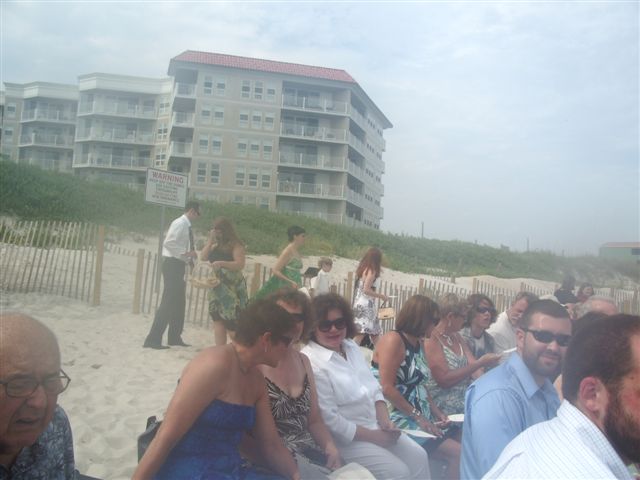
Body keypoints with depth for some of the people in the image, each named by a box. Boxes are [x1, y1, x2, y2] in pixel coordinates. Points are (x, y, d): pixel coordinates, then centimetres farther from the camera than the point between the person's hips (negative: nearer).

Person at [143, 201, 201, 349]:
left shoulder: (187, 225, 15)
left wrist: (189, 257, 7)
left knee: (179, 302, 14)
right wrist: (186, 253, -22)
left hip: (179, 264, 10)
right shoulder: (179, 223, -13)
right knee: (168, 302, -9)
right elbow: (168, 243, -23)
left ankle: (175, 338, 25)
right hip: (172, 264, -10)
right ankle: (153, 339, -4)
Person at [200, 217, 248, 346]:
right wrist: (210, 240, 0)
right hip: (217, 287, 6)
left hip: (232, 288, -6)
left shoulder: (236, 245, -5)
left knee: (231, 323, -5)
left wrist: (221, 263, -23)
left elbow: (240, 264, -15)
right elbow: (203, 257, 3)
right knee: (218, 320, 4)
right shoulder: (216, 246, 14)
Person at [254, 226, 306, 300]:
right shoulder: (288, 251, -14)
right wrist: (290, 282, -23)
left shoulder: (297, 252, 9)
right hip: (284, 288, -8)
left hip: (294, 288, 8)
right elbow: (275, 270, -18)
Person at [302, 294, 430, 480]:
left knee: (418, 456, 6)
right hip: (345, 439, -8)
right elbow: (330, 420, -24)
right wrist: (373, 436, -15)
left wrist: (385, 421, -6)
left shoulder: (351, 346, 4)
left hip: (375, 425, 8)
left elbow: (374, 388, 9)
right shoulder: (311, 364, -24)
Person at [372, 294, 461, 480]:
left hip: (421, 415, 8)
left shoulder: (418, 343, 12)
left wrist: (436, 412, 2)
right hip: (400, 417, -8)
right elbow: (387, 389, -20)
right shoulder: (393, 340, -15)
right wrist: (418, 417, -18)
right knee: (457, 453, -15)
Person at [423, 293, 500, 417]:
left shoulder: (457, 337, 13)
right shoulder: (431, 340, -11)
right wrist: (480, 363, -16)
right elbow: (444, 379, -16)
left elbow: (472, 364, 4)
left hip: (465, 401, 7)